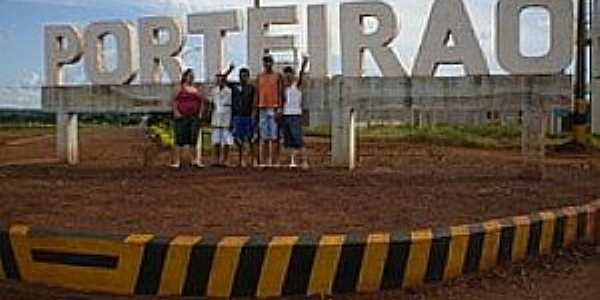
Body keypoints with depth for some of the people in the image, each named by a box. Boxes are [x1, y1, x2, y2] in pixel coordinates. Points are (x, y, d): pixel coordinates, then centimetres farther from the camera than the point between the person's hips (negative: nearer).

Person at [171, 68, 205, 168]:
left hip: (194, 117, 4)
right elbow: (174, 101, -3)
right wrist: (176, 112, -13)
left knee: (193, 139, 6)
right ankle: (177, 161, 0)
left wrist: (200, 113, 8)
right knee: (180, 139, -4)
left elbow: (202, 102, 19)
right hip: (182, 117, -4)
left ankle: (195, 160, 12)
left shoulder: (197, 89, 14)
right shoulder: (180, 88, 2)